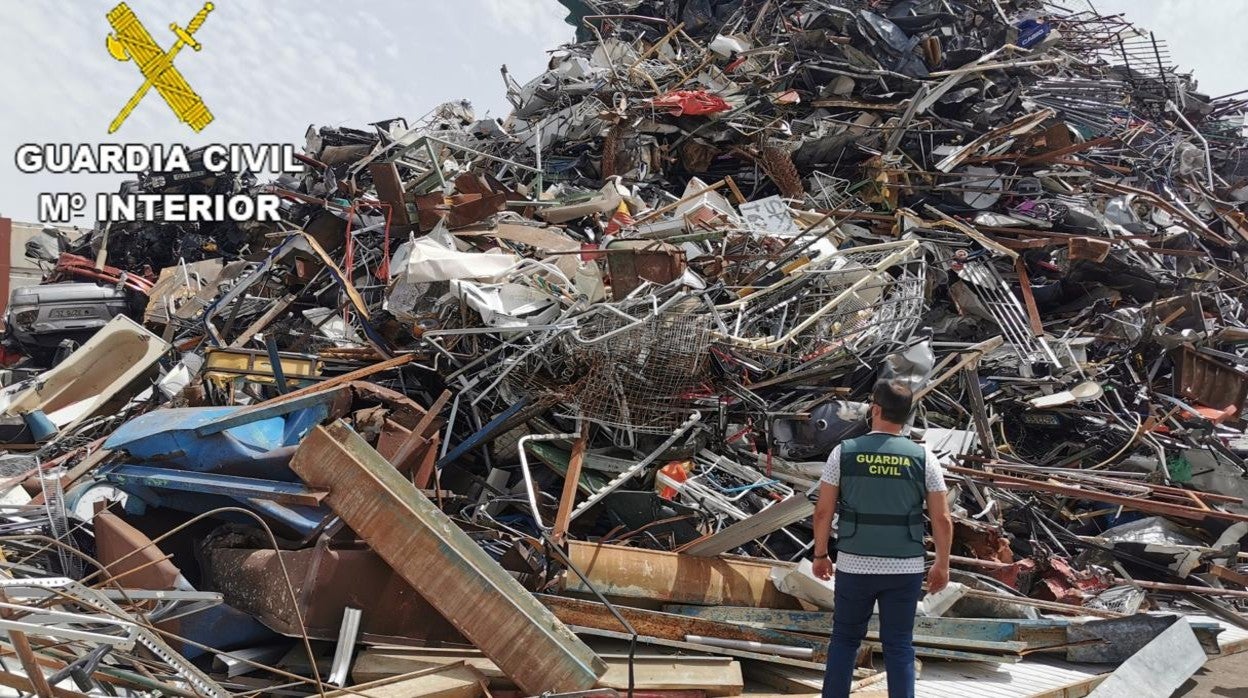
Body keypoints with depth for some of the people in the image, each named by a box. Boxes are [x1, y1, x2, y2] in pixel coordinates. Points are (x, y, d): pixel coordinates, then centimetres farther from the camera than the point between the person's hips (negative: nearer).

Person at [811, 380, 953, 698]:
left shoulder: (844, 452, -6)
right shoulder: (923, 457, -5)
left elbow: (823, 511, -3)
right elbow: (942, 519, -3)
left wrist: (820, 555, 10)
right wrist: (942, 565, 9)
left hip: (854, 565, 0)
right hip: (905, 569, 0)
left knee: (844, 639, 15)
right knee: (899, 646, 9)